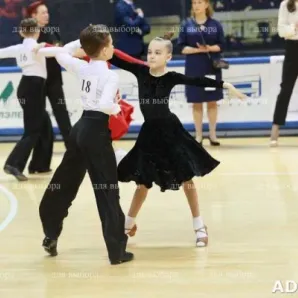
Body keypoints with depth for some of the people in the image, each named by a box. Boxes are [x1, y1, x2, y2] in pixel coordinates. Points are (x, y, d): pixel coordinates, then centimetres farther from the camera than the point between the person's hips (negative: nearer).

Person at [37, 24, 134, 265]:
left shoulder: (82, 67, 4)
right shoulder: (111, 75, -16)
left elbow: (61, 54, 22)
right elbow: (104, 105, -28)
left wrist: (83, 41, 17)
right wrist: (118, 109, -9)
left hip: (80, 127, 7)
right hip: (97, 132, -7)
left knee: (65, 182, 19)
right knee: (107, 191, -3)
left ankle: (51, 234, 29)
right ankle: (117, 250, -1)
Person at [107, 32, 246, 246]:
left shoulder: (171, 77, -11)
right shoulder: (140, 71, -5)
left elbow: (198, 81, -18)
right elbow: (116, 60, -8)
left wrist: (225, 85, -27)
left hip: (170, 130, -2)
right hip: (149, 132, 2)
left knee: (186, 178, 1)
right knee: (143, 181, 11)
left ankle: (199, 226, 11)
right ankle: (129, 224, 29)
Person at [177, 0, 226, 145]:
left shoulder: (215, 24, 2)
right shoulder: (187, 24, 1)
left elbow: (221, 45, 1)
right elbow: (182, 47, -2)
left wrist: (209, 48, -18)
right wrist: (197, 50, -16)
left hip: (212, 68, 0)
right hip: (194, 69, 0)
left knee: (212, 101, 5)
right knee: (196, 102, 4)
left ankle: (212, 134, 13)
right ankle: (198, 135, 11)